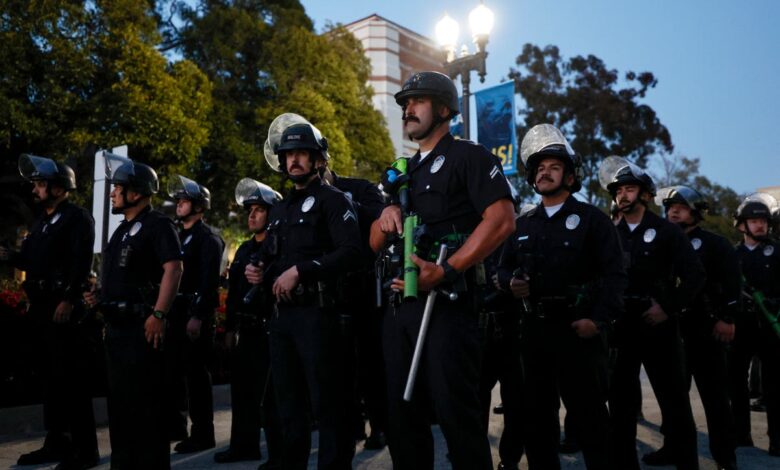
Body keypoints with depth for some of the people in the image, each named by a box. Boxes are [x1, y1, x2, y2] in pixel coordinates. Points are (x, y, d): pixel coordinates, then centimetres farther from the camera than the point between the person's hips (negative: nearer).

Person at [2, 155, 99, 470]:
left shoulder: (78, 218, -6)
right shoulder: (41, 221, 19)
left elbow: (81, 263, -17)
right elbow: (33, 261, 18)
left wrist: (69, 299, -23)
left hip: (66, 309, -8)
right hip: (42, 308, 9)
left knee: (72, 379, -5)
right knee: (50, 378, 13)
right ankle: (56, 443, 23)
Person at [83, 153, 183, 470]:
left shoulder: (158, 224, -9)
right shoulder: (123, 230, 19)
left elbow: (173, 269, -20)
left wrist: (158, 315, -25)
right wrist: (101, 296, 9)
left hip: (143, 324, -9)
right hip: (117, 325, 10)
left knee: (146, 401, -4)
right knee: (119, 399, 15)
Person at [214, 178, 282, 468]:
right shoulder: (244, 250, 17)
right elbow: (233, 291, 19)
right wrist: (230, 328, 17)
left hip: (267, 329, -8)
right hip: (245, 330, 8)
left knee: (269, 394, -5)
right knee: (242, 390, 15)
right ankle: (244, 444, 28)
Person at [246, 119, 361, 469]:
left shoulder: (331, 199, -3)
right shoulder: (280, 209, 20)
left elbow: (350, 251, -16)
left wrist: (299, 271, -19)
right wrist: (260, 272, 4)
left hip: (316, 312, -8)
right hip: (282, 313, 8)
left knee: (326, 403, -3)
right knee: (289, 403, 15)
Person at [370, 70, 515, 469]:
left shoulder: (468, 156, 0)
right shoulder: (401, 173, 22)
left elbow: (501, 220, -15)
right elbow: (375, 242, 22)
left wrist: (445, 271, -21)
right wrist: (385, 215, -2)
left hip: (446, 300, -7)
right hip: (399, 301, 8)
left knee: (456, 413, -4)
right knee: (402, 413, 12)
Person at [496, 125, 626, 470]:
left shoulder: (592, 219, 2)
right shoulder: (523, 225, 15)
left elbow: (615, 274, -6)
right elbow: (503, 268, 21)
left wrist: (599, 319, -16)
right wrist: (510, 282, -3)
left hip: (578, 328, -5)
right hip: (534, 328, 5)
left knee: (588, 413, -1)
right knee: (537, 412, 12)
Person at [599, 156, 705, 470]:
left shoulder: (666, 231, 2)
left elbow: (695, 275, -4)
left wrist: (670, 309, -10)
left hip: (659, 325, -3)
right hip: (620, 327, 3)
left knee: (674, 400, 1)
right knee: (620, 400, 7)